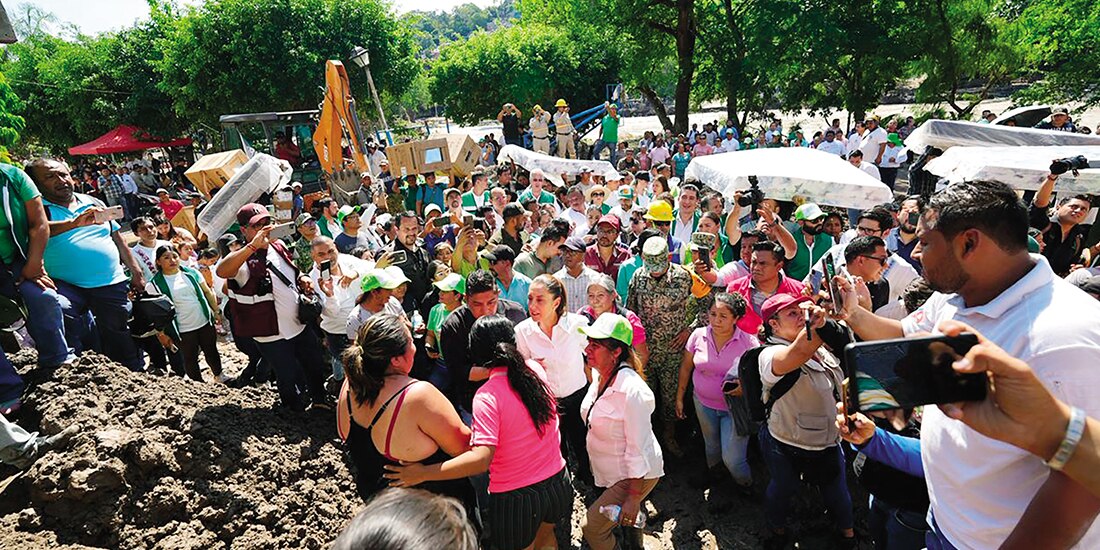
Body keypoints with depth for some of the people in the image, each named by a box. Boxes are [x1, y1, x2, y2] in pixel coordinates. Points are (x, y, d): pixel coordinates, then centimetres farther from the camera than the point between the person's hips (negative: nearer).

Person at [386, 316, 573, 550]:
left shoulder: (487, 395, -24)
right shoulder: (535, 370, -7)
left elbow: (481, 459, -31)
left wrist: (423, 473, -26)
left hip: (516, 496, -5)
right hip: (556, 481, 5)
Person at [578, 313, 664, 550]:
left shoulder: (631, 391, -32)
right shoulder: (599, 375, -7)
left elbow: (638, 449, -27)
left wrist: (633, 498, -22)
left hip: (635, 475, -8)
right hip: (611, 472, 8)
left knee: (592, 527, -6)